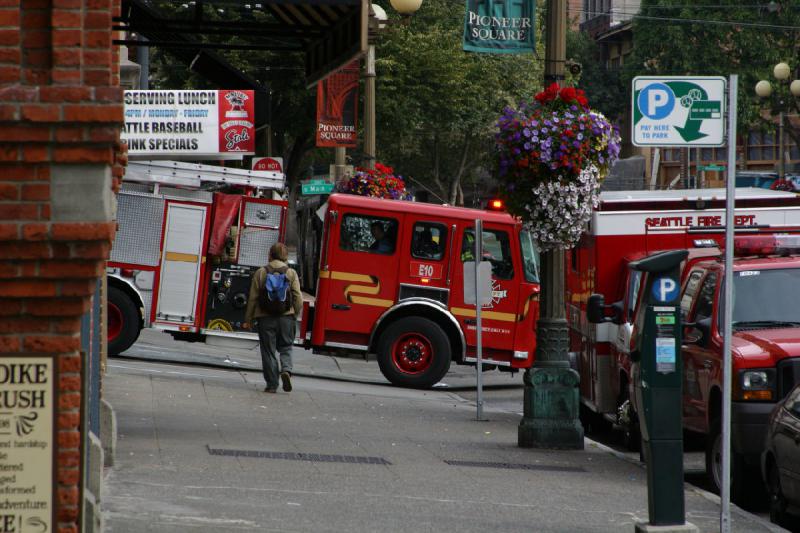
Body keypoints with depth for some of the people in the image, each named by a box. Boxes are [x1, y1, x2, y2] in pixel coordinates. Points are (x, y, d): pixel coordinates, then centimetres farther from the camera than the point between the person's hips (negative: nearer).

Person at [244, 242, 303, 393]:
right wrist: (296, 314, 12)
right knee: (285, 347, 15)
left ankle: (272, 384, 5)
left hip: (265, 318, -1)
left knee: (268, 351, 6)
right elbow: (298, 297, -2)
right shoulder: (291, 273, 0)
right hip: (286, 317, 1)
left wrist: (249, 319, 7)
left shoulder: (261, 273, -1)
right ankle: (286, 369, -13)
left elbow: (253, 297, 1)